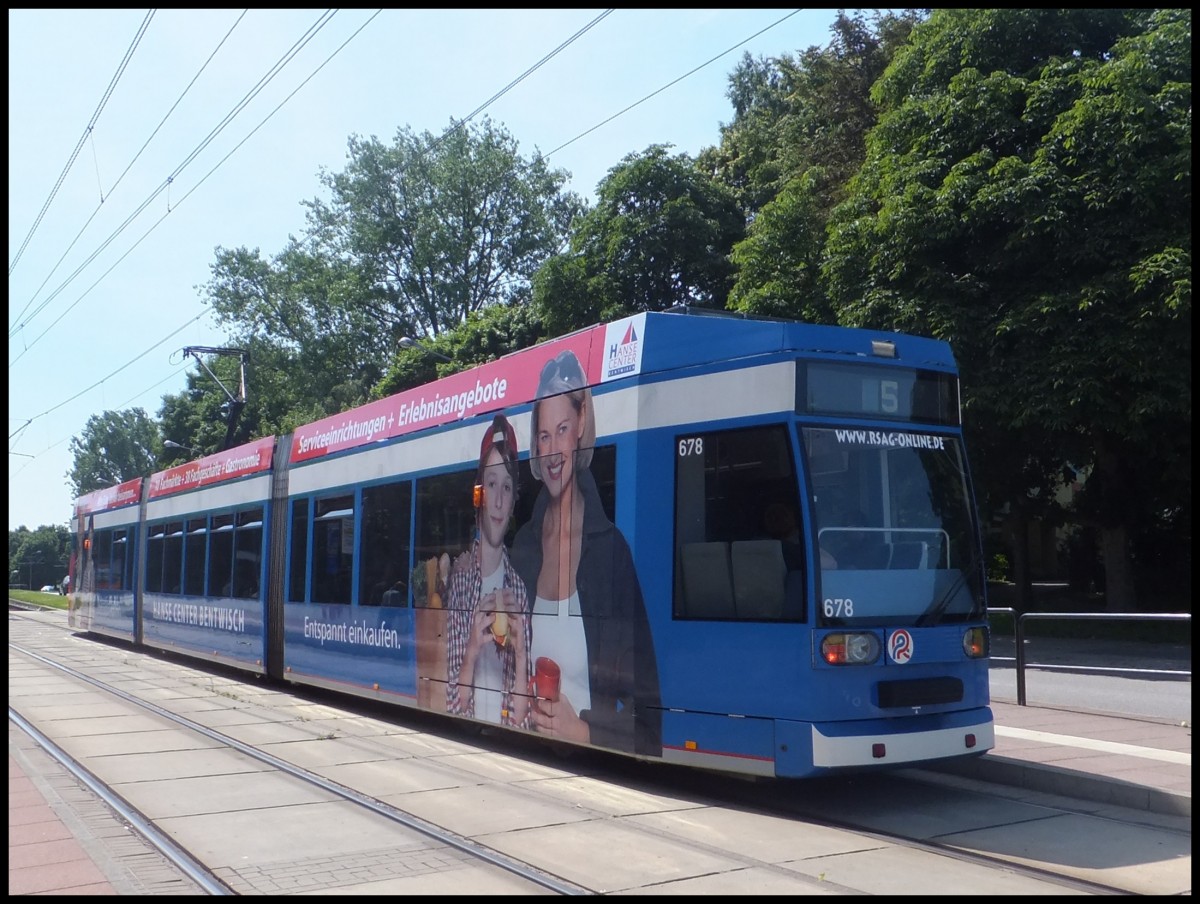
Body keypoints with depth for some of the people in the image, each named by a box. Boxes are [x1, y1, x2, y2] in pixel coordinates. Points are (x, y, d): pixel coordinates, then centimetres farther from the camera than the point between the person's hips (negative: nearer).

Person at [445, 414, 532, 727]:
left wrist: (520, 654, -13)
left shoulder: (519, 587, 2)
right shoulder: (458, 576, -2)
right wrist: (471, 650, -18)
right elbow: (453, 706, -2)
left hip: (507, 734, 1)